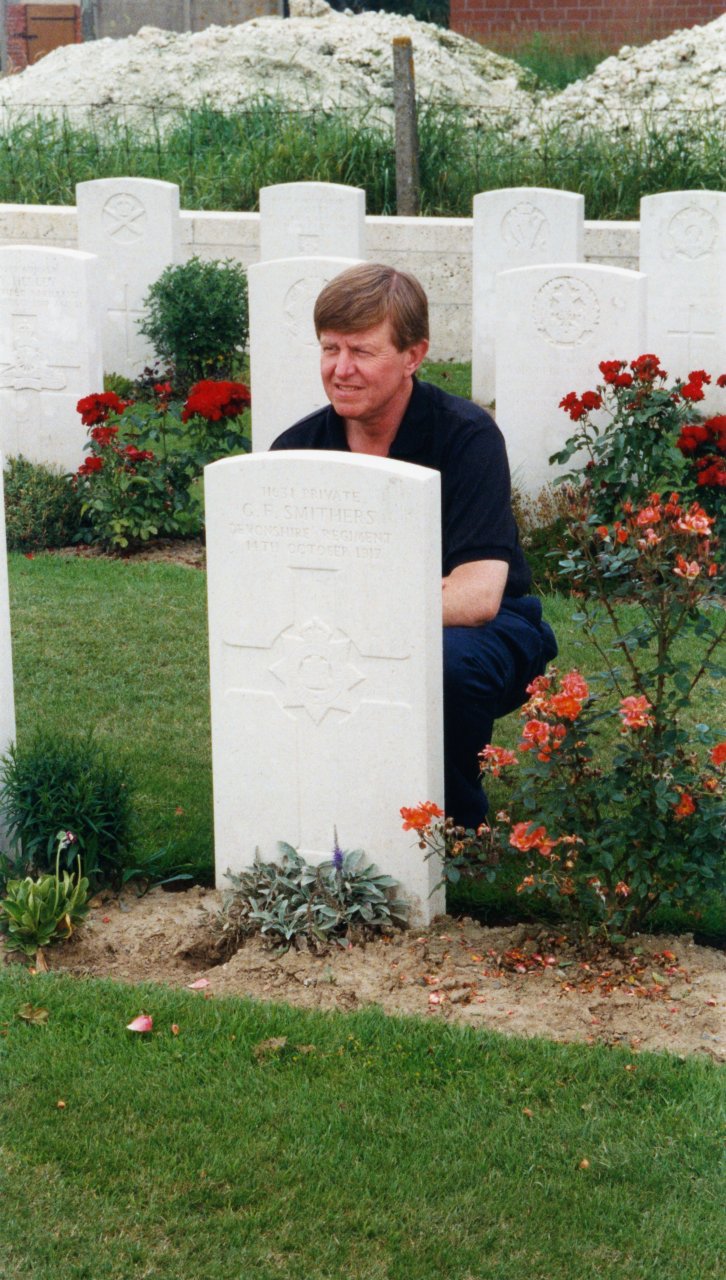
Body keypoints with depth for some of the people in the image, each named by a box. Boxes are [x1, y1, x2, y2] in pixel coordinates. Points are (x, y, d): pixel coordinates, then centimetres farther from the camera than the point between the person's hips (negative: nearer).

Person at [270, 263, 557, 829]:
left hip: (480, 630, -4)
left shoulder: (468, 436, -20)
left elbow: (477, 596, -31)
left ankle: (456, 826, -10)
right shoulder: (296, 448, -7)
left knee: (449, 660, -37)